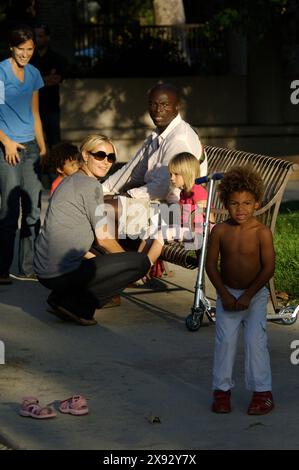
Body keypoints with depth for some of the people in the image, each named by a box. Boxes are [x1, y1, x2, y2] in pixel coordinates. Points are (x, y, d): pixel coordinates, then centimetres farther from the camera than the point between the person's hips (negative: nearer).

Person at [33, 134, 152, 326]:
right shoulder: (91, 186, -9)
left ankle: (63, 297, 11)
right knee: (142, 261, -7)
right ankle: (74, 303, -7)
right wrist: (128, 259, 9)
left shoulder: (69, 182, 19)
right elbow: (103, 238, -8)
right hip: (63, 273, -10)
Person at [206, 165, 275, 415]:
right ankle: (222, 389, 11)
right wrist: (224, 294, -10)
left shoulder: (262, 232, -14)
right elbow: (211, 265, -2)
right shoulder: (220, 231, -8)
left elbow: (269, 268, -13)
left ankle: (262, 391, 4)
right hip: (227, 294, 2)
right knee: (225, 341, 0)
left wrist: (248, 295, -15)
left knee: (256, 341, -6)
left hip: (255, 295, -2)